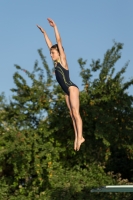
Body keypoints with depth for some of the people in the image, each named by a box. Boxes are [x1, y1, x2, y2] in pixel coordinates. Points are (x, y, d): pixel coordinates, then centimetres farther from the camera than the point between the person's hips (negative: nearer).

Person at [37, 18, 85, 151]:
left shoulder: (63, 60, -5)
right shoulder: (56, 62, 13)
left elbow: (59, 41, -10)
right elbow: (50, 45, 21)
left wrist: (54, 26, -10)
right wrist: (44, 33, 24)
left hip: (72, 88, -8)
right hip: (67, 91, 8)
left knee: (75, 113, -12)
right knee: (72, 114, 4)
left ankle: (80, 137, -16)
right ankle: (77, 137, 3)